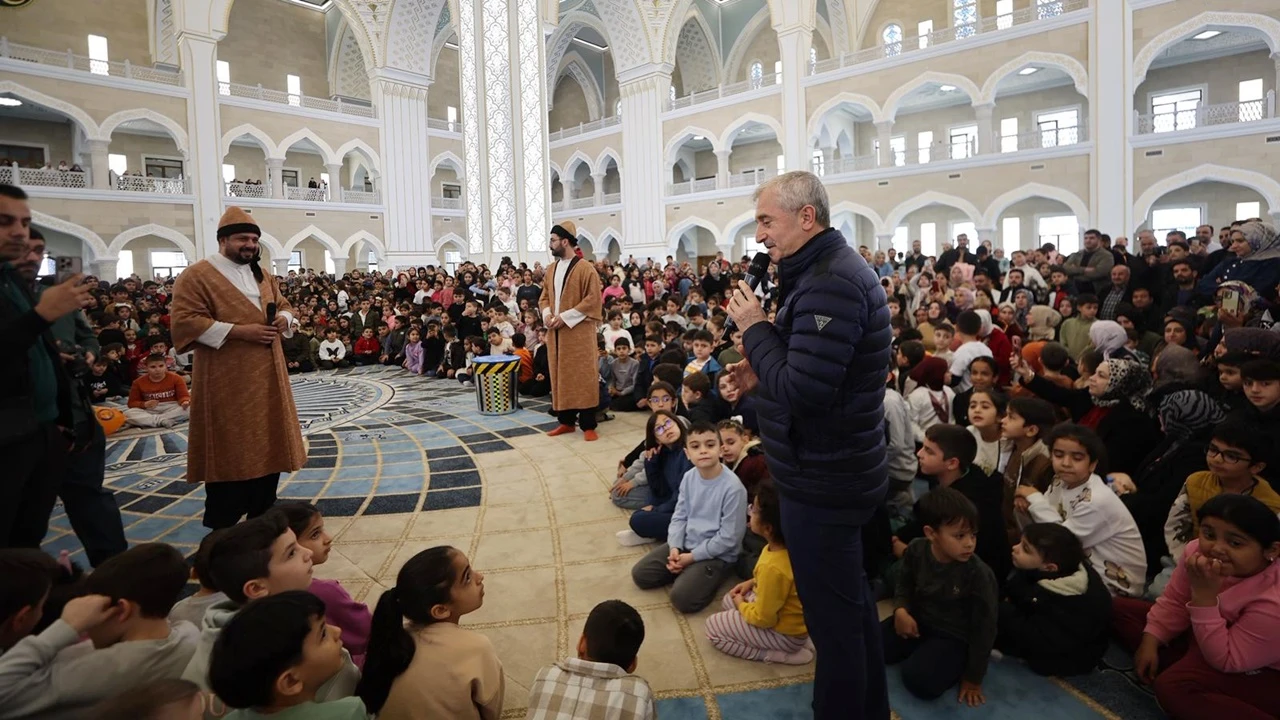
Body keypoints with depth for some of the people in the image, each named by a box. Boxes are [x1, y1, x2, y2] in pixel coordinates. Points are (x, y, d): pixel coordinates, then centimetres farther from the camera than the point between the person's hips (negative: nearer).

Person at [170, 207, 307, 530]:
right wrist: (239, 331, -22)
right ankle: (221, 528, 9)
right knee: (229, 452, -3)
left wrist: (283, 319, -3)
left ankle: (263, 520, 22)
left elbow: (283, 305, 22)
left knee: (267, 445, 10)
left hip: (266, 376, 7)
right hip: (227, 381, -7)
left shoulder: (261, 275, 16)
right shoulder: (197, 275, -6)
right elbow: (185, 321, -15)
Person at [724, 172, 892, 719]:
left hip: (822, 484, -11)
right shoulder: (832, 269, 12)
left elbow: (804, 391, -29)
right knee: (852, 604, 24)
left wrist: (754, 329, -17)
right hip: (835, 473, 11)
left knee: (832, 619, 5)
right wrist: (762, 380, 5)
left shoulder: (829, 283, -22)